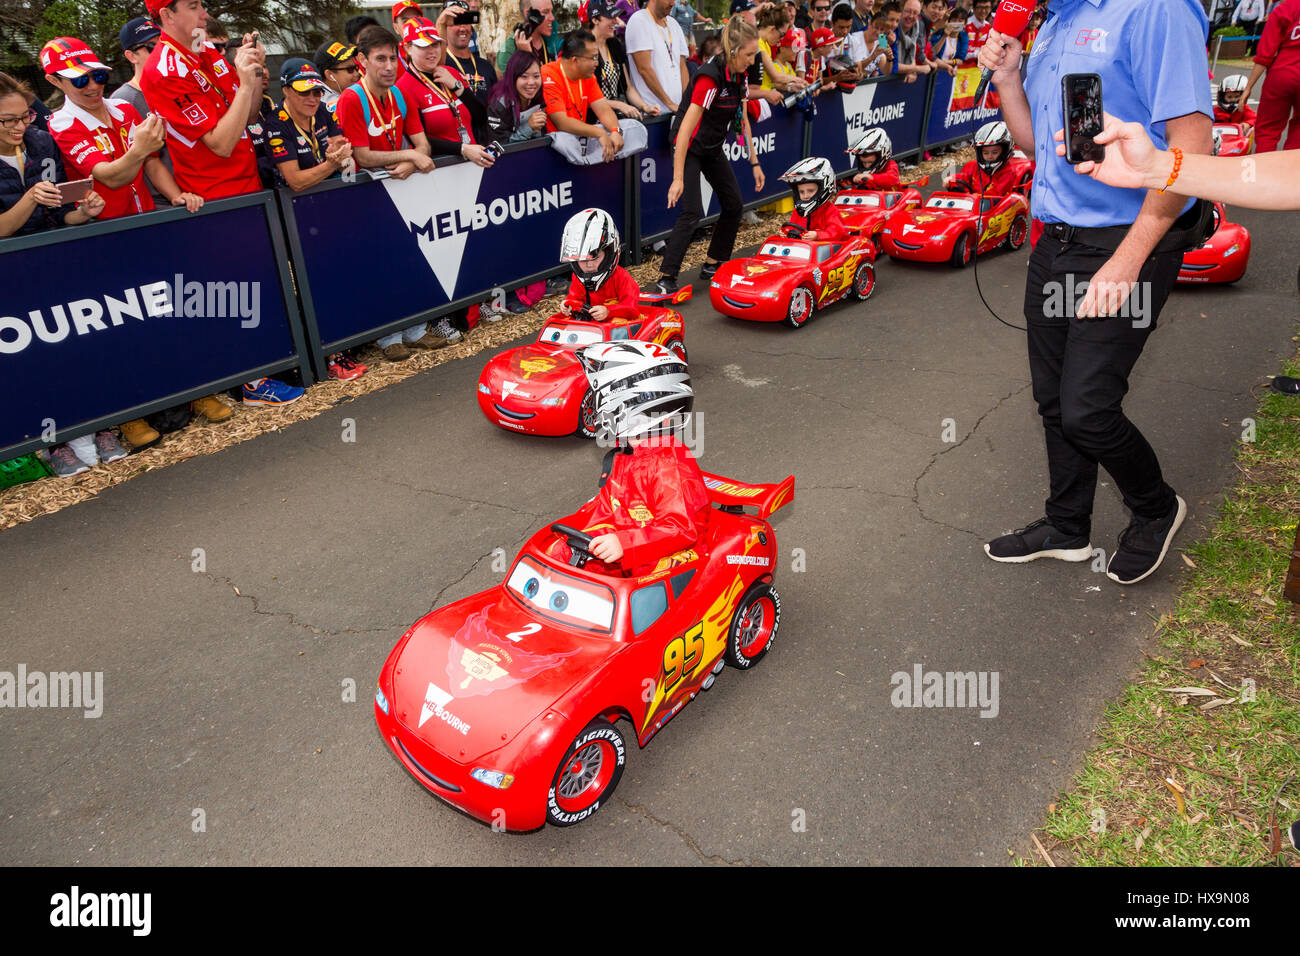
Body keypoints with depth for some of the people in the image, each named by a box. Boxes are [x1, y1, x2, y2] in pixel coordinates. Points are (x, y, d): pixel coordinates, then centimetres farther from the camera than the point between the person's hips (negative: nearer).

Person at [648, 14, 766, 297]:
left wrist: (754, 163, 8)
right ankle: (666, 279, -17)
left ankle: (712, 265, 19)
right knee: (692, 211, -19)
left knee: (734, 204, 7)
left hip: (713, 147, 9)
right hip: (690, 147, -8)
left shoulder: (740, 76, -2)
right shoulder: (710, 77, -27)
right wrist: (678, 178, -35)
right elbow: (686, 128, -32)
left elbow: (743, 121, 9)